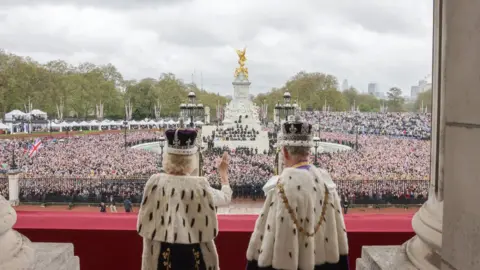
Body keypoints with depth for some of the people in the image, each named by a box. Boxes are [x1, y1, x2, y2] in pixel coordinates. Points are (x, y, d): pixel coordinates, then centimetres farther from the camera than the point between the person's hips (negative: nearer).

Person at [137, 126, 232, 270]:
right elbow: (226, 197, 10)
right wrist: (224, 174, 25)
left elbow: (145, 224, 0)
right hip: (196, 255, -1)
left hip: (163, 254, 1)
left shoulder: (155, 182, -10)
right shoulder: (200, 185, -11)